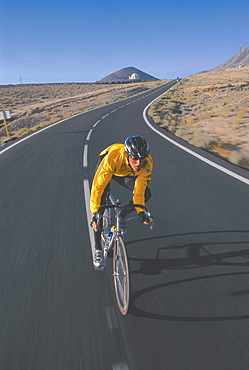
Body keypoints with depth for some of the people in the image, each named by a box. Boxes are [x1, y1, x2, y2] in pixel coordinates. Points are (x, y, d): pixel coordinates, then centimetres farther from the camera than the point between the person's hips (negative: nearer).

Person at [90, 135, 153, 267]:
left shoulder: (147, 164, -34)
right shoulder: (112, 157, -44)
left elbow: (139, 190, -23)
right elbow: (98, 186, -41)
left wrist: (140, 211, -27)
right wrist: (95, 212, -43)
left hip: (126, 174, 3)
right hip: (108, 170, -3)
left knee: (146, 193, -19)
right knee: (100, 206, -16)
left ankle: (121, 217, 6)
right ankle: (98, 250, -1)